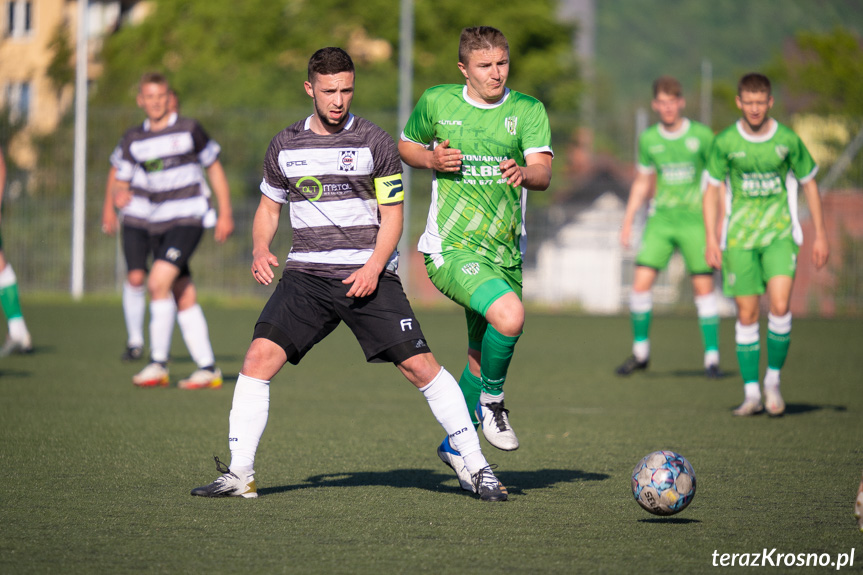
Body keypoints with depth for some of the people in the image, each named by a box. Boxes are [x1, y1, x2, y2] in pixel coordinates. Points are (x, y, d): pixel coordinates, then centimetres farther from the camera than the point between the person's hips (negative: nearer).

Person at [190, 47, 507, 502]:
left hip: (368, 274, -2)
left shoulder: (375, 143, 1)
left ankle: (477, 468, 1)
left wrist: (373, 268, -14)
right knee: (259, 356, -15)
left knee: (419, 365, -11)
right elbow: (268, 207, 20)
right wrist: (260, 249, -1)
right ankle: (239, 475, -8)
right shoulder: (285, 145, 9)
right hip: (305, 274, 2)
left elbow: (392, 214, 1)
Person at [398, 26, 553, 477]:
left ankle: (455, 442, 36)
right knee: (509, 316, -28)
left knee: (483, 358, 14)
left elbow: (543, 172, -11)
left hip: (506, 253, 4)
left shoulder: (528, 111, 2)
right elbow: (406, 147, 18)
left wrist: (524, 173, -35)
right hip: (451, 249, -4)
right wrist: (432, 159, -4)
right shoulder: (436, 102, 1)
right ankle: (491, 402, -2)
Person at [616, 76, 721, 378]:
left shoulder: (702, 135, -3)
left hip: (695, 220, -2)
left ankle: (712, 356, 2)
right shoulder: (648, 139, 6)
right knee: (641, 282, -7)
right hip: (660, 219, 3)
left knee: (703, 286, -6)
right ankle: (640, 351, 9)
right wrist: (627, 222, 13)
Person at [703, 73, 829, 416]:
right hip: (739, 238, 1)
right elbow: (712, 190, 7)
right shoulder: (725, 142, -2)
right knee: (747, 314, -1)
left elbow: (808, 183, 9)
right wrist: (711, 240, 0)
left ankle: (774, 379, 2)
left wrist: (820, 235, 9)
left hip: (780, 234, -1)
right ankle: (752, 394, 8)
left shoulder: (787, 140, -3)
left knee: (779, 306, -18)